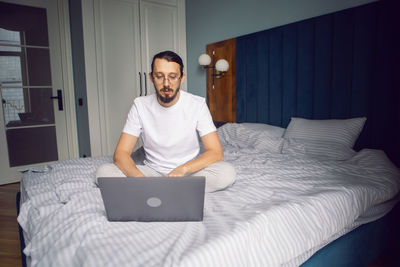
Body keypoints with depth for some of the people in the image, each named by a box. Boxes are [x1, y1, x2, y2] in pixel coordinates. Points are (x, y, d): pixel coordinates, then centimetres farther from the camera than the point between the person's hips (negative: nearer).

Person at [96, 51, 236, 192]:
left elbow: (216, 152, -15)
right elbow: (121, 153, -10)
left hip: (190, 172, -1)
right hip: (152, 171, 1)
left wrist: (183, 169, -32)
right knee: (104, 171, -22)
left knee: (227, 172, -29)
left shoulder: (197, 104, -10)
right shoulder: (140, 105, -6)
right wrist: (139, 177, -32)